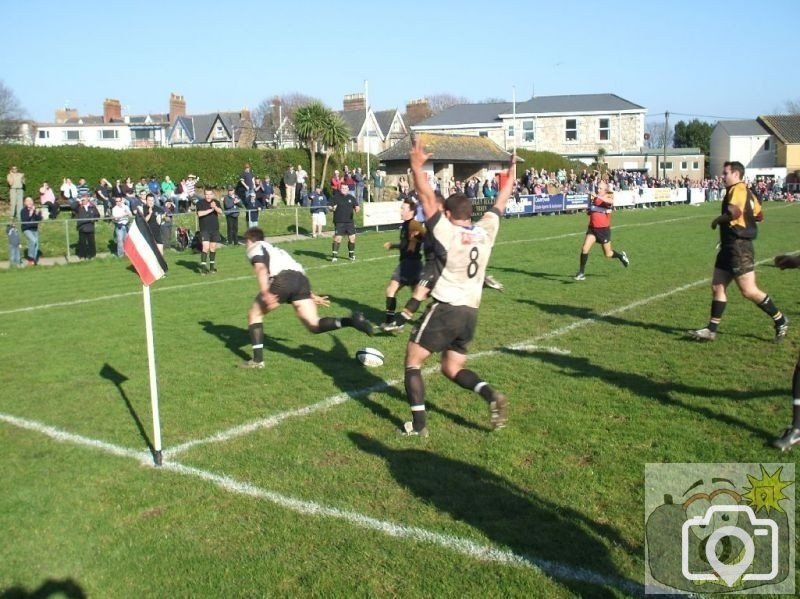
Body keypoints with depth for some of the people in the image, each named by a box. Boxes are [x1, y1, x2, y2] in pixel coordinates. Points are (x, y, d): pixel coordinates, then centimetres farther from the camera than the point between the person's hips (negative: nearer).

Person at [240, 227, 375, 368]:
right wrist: (312, 296, 39)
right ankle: (351, 321, -25)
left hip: (282, 280, -6)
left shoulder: (255, 248, 18)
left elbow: (261, 268, -5)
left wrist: (264, 292, -18)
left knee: (254, 314, 15)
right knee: (314, 325, 0)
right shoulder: (275, 249, 40)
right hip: (301, 278, 6)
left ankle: (257, 360, 8)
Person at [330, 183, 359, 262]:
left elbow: (357, 207, 13)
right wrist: (332, 208, -21)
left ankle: (351, 255, 21)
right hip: (339, 222, -3)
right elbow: (330, 208, 2)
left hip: (350, 222, 3)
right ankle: (334, 256, 1)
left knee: (352, 238, 3)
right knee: (337, 238, -9)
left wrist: (357, 209, -11)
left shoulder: (351, 198, 11)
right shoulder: (335, 197, 2)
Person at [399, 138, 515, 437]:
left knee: (412, 363, 8)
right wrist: (511, 172, 31)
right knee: (452, 369, 19)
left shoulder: (446, 232, -9)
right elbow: (500, 202, 19)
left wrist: (417, 166, -12)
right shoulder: (486, 231, 5)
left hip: (444, 309, -6)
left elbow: (427, 199, -13)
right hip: (470, 313, 6)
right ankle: (491, 395, -6)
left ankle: (418, 425, 3)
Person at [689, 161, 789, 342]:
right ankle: (711, 330, 9)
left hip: (739, 247, -10)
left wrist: (718, 220, -15)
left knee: (749, 291, -5)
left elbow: (735, 212, -30)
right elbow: (758, 215, 24)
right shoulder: (747, 192, 17)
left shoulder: (738, 189, -13)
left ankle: (780, 321, 11)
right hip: (729, 247, 10)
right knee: (717, 287, 7)